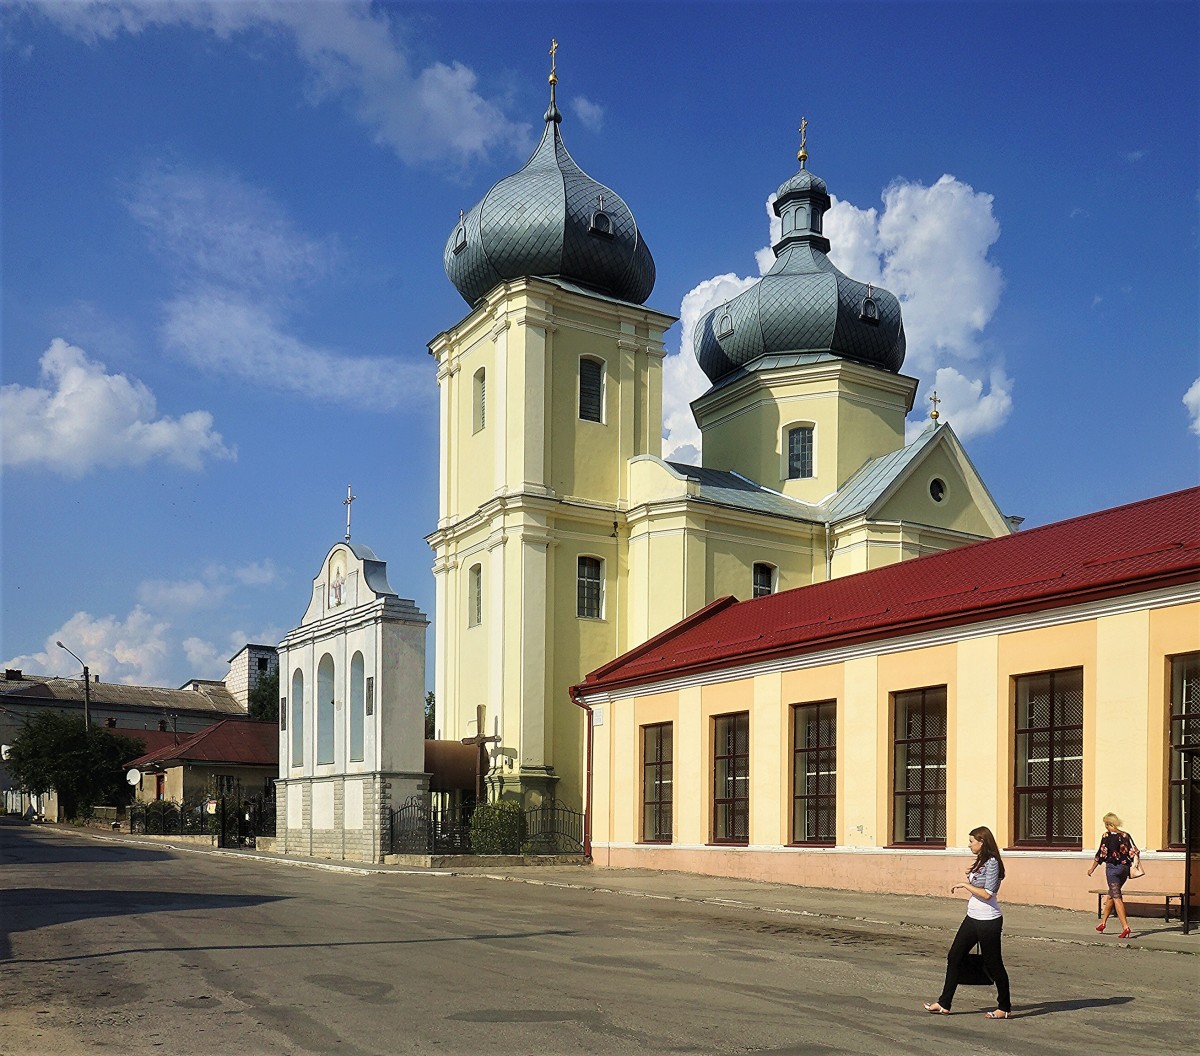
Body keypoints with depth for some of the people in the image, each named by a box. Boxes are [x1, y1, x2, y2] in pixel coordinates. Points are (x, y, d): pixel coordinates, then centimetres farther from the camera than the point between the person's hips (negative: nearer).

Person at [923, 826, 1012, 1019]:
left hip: (988, 921, -10)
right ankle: (944, 1004, 12)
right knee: (954, 957, 8)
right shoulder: (980, 862, 12)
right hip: (972, 918, 10)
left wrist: (965, 885, -16)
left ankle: (1005, 1008, 17)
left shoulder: (992, 863, -17)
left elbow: (987, 894, -22)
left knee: (993, 963, 2)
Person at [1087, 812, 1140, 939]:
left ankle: (1125, 927, -17)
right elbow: (1135, 852, 4)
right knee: (1110, 895, 21)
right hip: (1125, 869, 6)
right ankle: (1103, 922, 32)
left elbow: (1101, 853, -8)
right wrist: (1133, 867, 12)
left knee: (1117, 897, -6)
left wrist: (1092, 869, 2)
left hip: (1112, 868, -6)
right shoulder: (1126, 836, 7)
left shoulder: (1107, 835, -9)